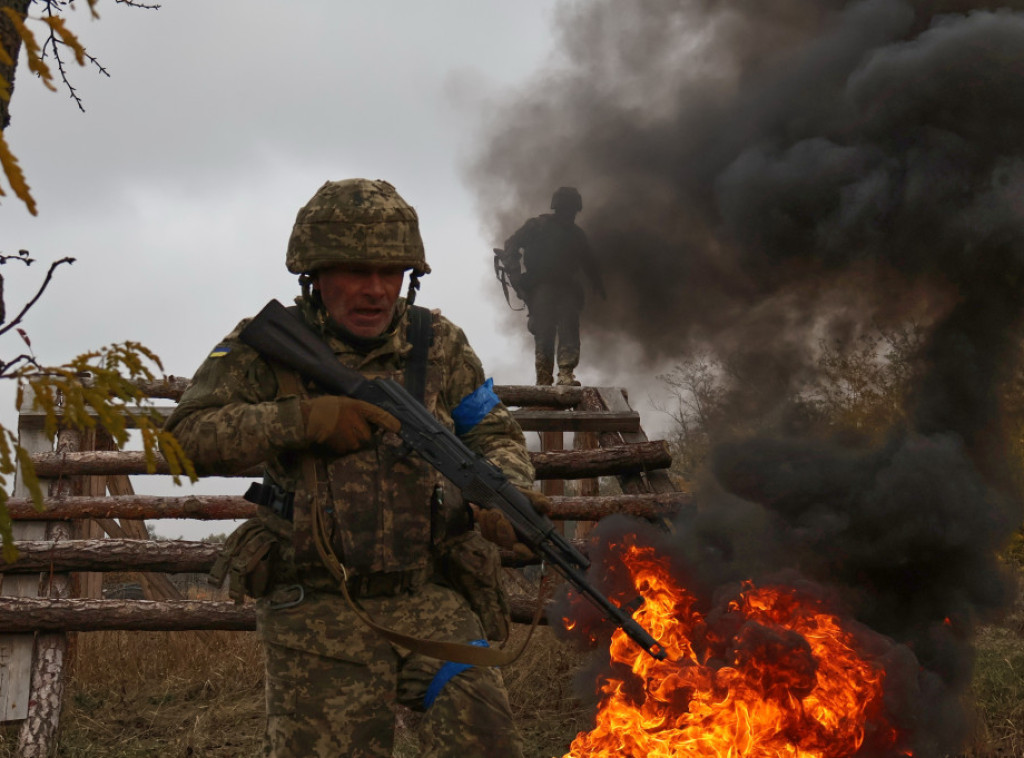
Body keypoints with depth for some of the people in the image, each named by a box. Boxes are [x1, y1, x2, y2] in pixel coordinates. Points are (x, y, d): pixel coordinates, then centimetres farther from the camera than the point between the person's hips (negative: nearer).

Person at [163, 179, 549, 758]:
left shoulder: (439, 345, 7)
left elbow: (495, 435, 14)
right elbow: (187, 436, -5)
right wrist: (301, 419, -16)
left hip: (431, 601, 1)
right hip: (316, 611, -1)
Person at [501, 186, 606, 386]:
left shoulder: (577, 235, 19)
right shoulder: (538, 226, 5)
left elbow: (588, 263, 28)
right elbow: (511, 244, 1)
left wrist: (598, 285, 15)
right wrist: (515, 273, -12)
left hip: (567, 288, 4)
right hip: (541, 287, -4)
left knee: (569, 330, -13)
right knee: (544, 333, -11)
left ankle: (566, 374, -20)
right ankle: (544, 379, -10)